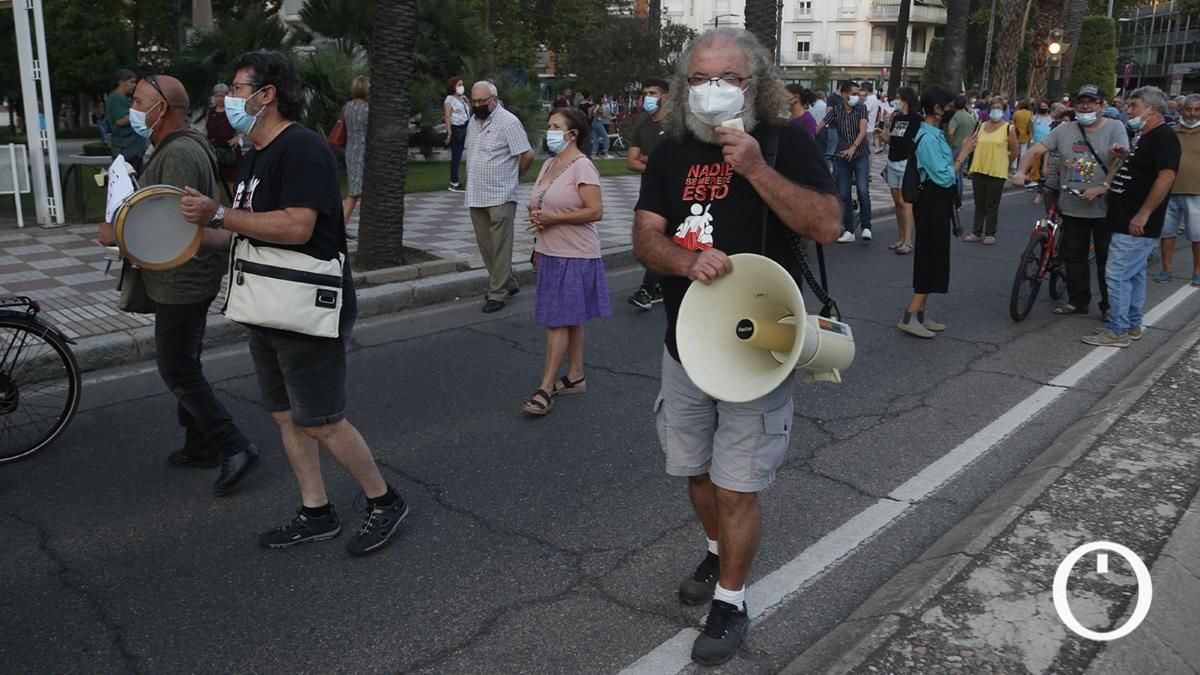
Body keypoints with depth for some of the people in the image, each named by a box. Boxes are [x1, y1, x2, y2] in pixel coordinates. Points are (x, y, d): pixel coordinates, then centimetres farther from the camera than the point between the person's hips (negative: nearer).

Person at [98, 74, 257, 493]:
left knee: (177, 371, -5)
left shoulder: (180, 154, -21)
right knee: (183, 366, 18)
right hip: (181, 279, 11)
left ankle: (234, 448, -1)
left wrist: (117, 234, -16)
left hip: (183, 281, -11)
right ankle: (200, 446, 28)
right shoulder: (174, 148, 14)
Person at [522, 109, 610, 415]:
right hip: (551, 253, 8)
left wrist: (553, 218, -21)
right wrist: (537, 218, 11)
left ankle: (546, 388, -3)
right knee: (570, 320, 14)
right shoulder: (549, 165, 13)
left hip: (574, 256, -8)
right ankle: (575, 377, 23)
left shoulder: (582, 166, -14)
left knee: (558, 321, -7)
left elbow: (595, 211, -20)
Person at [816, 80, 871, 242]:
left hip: (860, 155, -2)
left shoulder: (861, 109, -2)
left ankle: (866, 227, -7)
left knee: (863, 191, -15)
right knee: (843, 195, 4)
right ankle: (849, 231, 12)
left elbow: (863, 130, -14)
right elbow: (819, 128, -3)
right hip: (842, 157, 2)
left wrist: (853, 147, -29)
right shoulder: (835, 110, 1)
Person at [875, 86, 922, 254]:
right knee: (897, 202, 9)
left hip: (907, 163, -7)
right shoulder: (896, 118, 13)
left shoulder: (916, 119, -8)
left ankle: (908, 242, -8)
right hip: (893, 163, 8)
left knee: (905, 202, -10)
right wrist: (881, 135, -1)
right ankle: (902, 238, 16)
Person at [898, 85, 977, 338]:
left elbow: (946, 168, 11)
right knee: (931, 259, -8)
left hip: (938, 204, 10)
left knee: (932, 259, 12)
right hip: (932, 203, -10)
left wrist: (961, 149, 3)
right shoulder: (929, 138, -19)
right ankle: (909, 316, -7)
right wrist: (963, 153, -14)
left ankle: (920, 315, 18)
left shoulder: (937, 134, 12)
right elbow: (944, 177, -22)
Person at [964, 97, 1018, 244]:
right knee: (979, 204, 11)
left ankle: (990, 234, 11)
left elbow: (1014, 152, 0)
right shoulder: (981, 126, 9)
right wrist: (978, 163, 12)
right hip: (978, 171, 4)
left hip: (996, 173, -4)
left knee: (992, 206, 2)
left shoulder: (1008, 128, -3)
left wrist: (1002, 164, 5)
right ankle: (977, 232, 19)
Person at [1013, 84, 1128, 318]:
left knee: (1107, 259, 5)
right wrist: (1021, 171, -17)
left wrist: (1101, 188, -27)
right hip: (1072, 208, 4)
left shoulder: (1114, 128, -4)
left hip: (1104, 208, -3)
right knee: (1074, 257, 11)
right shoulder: (1064, 130, 6)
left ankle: (1109, 305, 16)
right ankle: (1078, 301, 23)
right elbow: (1036, 151, 2)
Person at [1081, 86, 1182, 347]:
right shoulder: (1145, 137, 17)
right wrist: (1123, 158, 9)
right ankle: (1132, 325, 26)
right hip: (1128, 222, 11)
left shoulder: (1163, 137, -14)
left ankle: (1117, 331, -3)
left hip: (1137, 225, -11)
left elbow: (1166, 176, -24)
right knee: (1134, 274, 16)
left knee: (1117, 275, -9)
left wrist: (1142, 215, -25)